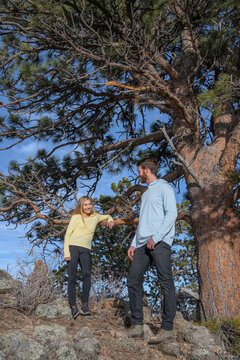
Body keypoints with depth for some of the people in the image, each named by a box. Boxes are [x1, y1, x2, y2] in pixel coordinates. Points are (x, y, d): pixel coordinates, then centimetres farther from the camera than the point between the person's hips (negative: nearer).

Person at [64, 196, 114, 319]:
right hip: (73, 247, -2)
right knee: (72, 277, -8)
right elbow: (67, 234, 5)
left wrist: (110, 220, 16)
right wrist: (66, 253, -6)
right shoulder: (76, 217, 10)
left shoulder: (95, 217, 19)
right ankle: (73, 306, -3)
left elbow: (107, 216, 40)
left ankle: (85, 304, -13)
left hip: (85, 250, 2)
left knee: (87, 273, -19)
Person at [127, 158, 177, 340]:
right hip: (143, 244, 8)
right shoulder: (145, 194, 29)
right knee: (133, 281, 1)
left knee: (166, 283, -5)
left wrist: (156, 237, -18)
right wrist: (134, 244, 19)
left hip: (160, 243, -8)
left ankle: (167, 327, -2)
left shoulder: (164, 187, 4)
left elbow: (171, 213, -9)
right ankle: (136, 324, 7)